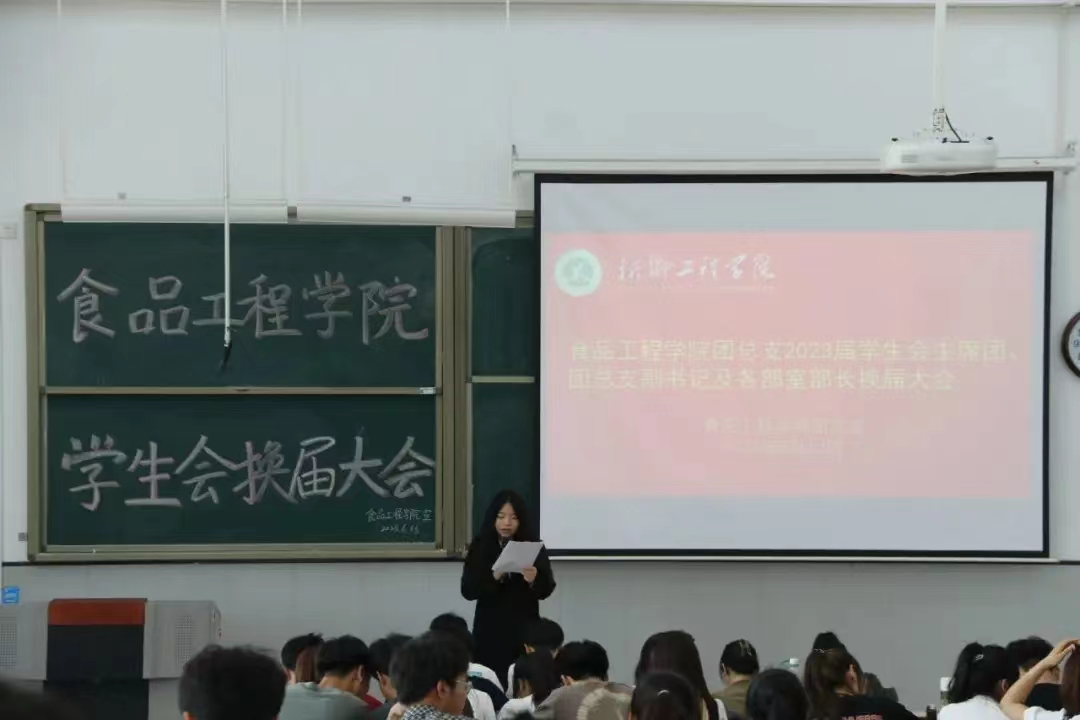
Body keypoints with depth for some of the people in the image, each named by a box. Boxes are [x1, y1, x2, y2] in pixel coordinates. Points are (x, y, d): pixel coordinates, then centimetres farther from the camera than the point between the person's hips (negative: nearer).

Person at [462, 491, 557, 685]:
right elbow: (467, 590, -4)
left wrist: (534, 580, -24)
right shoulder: (480, 547, 2)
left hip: (524, 630, 0)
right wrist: (494, 578, -19)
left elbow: (547, 590, -3)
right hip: (490, 631, 0)